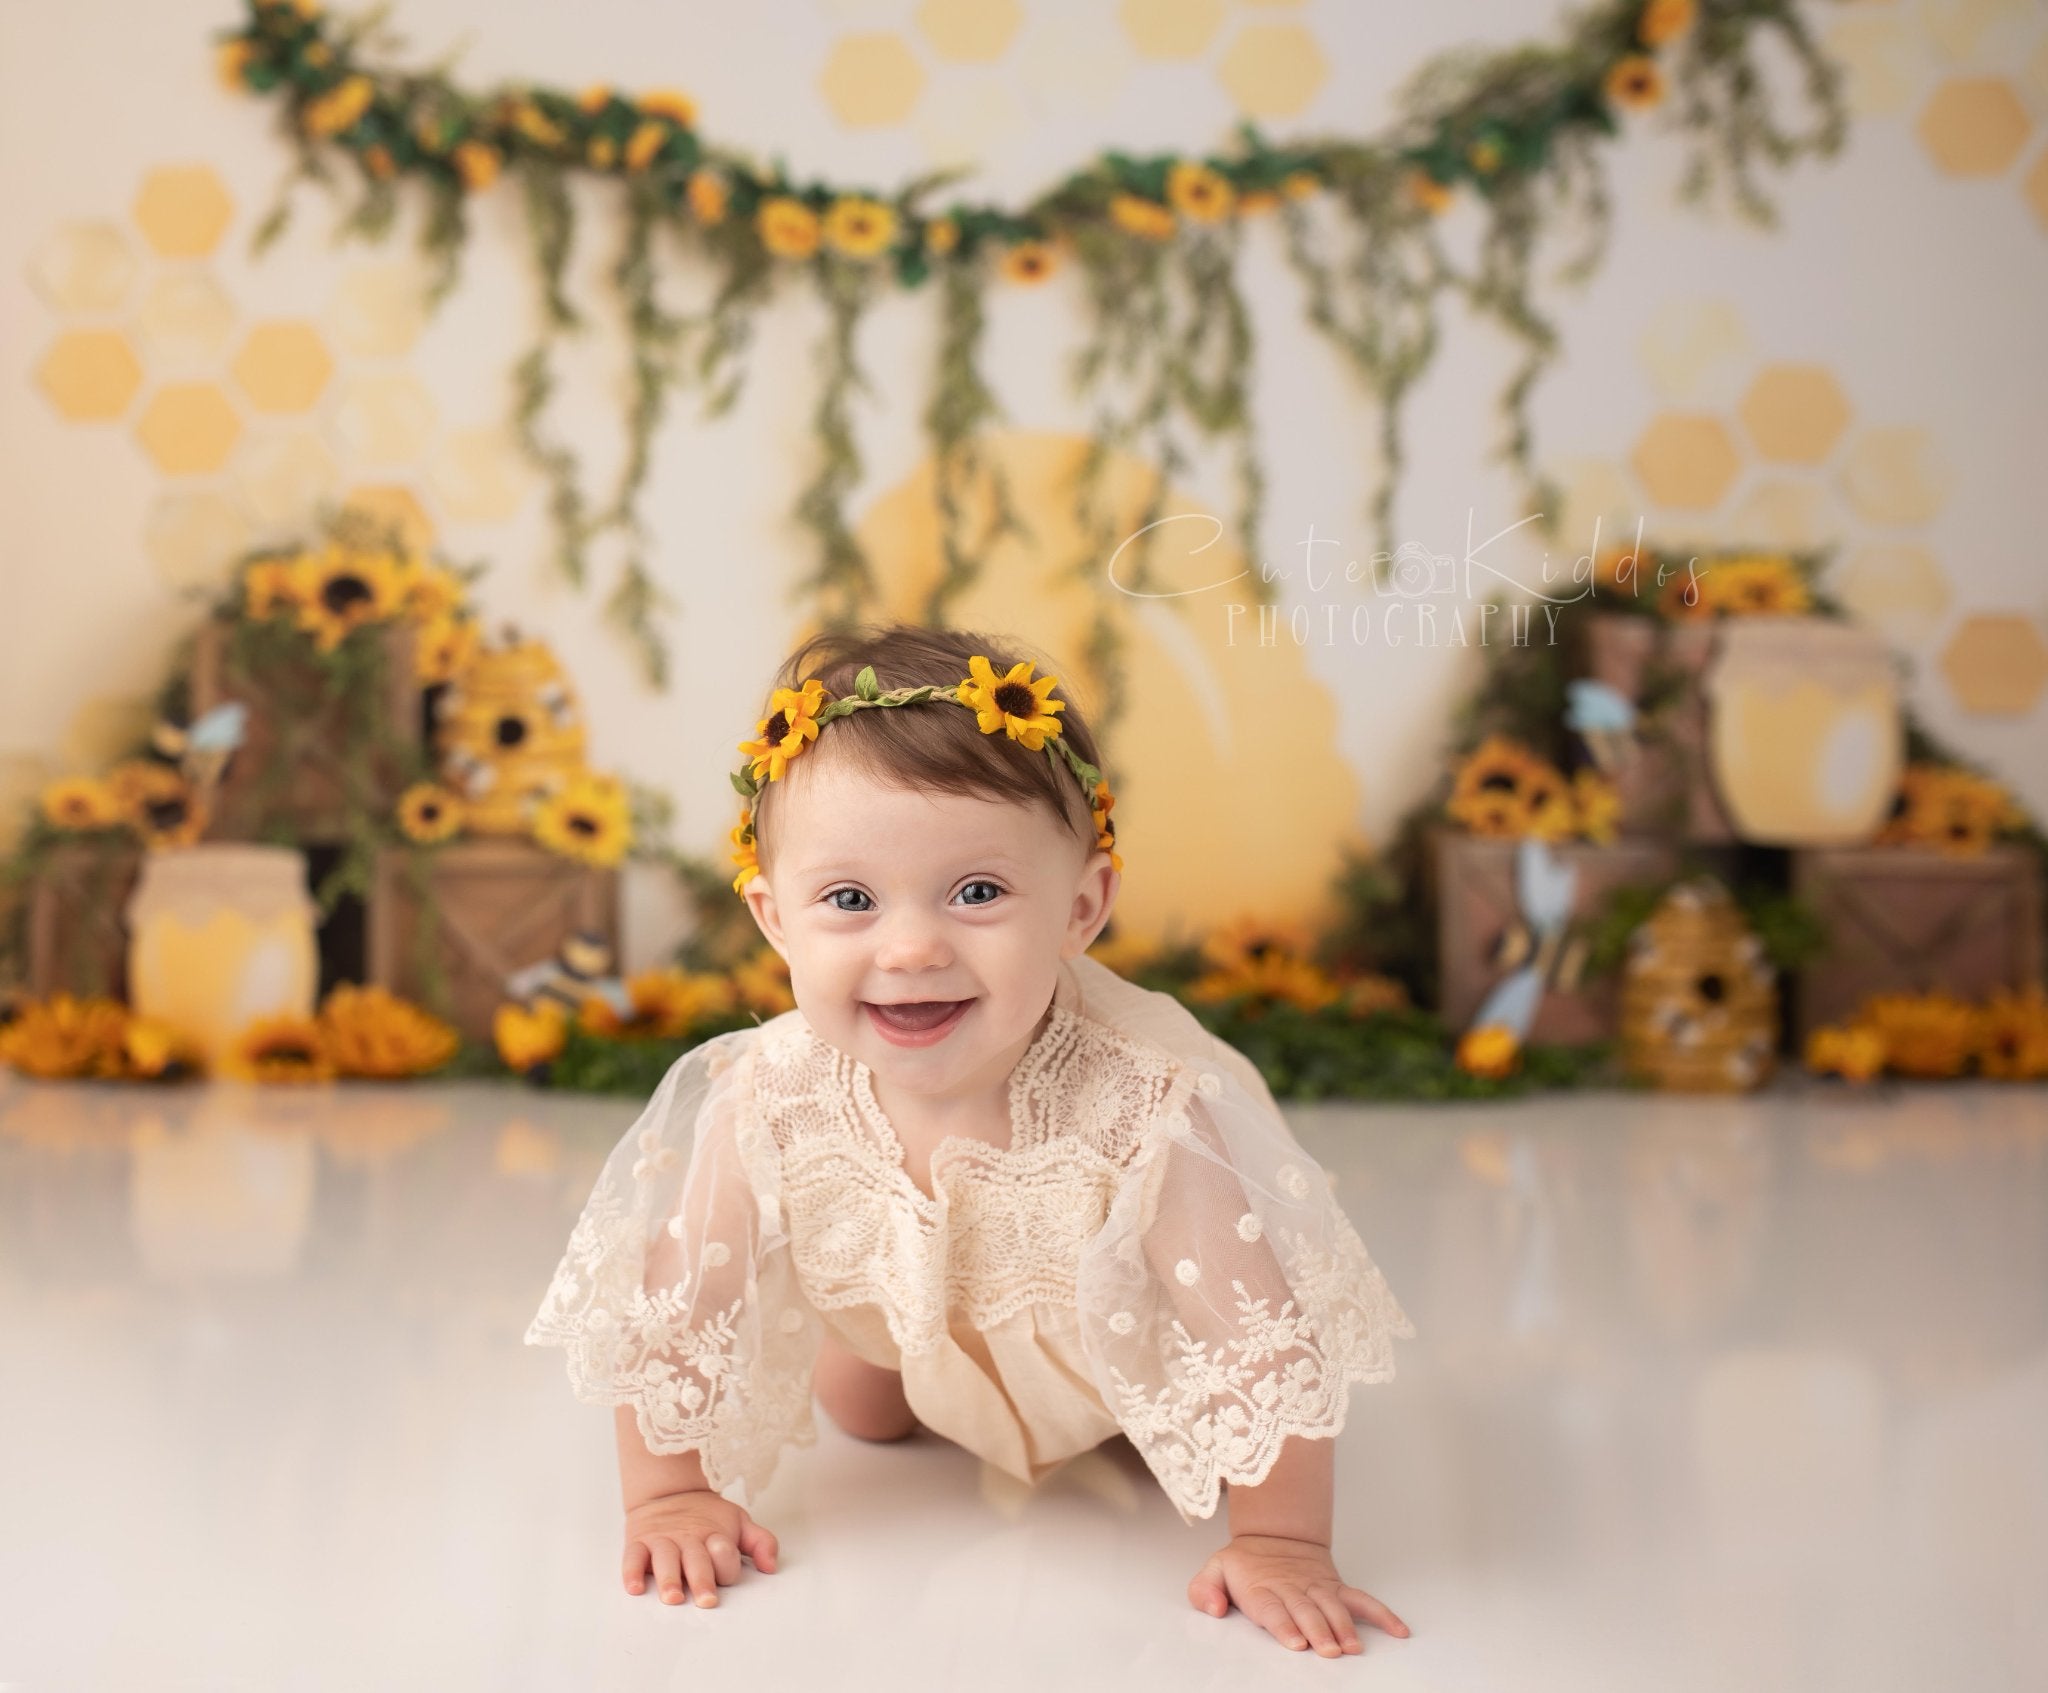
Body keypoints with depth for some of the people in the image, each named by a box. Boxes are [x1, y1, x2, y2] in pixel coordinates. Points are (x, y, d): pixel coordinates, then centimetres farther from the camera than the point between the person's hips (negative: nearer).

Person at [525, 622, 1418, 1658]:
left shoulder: (1151, 1107, -46)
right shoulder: (765, 1103, -36)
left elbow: (1269, 1338, -37)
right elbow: (667, 1309, -21)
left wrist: (1279, 1546, -32)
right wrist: (668, 1498, -17)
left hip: (1133, 1331, -2)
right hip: (913, 1321, 3)